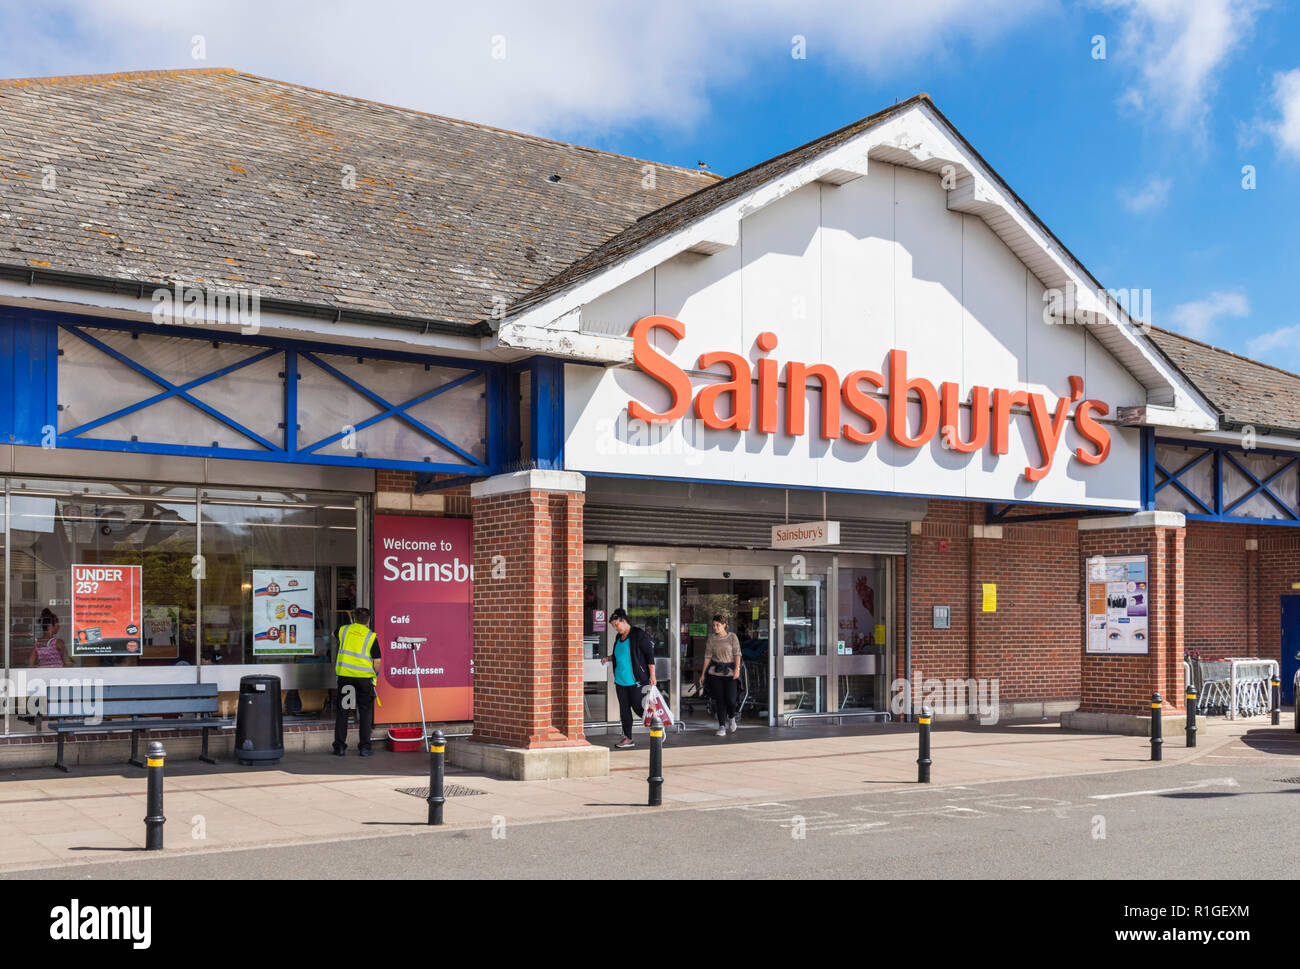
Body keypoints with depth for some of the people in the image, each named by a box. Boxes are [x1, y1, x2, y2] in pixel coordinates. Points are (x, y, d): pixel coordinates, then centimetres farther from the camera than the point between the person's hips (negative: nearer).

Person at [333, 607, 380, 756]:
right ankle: (364, 747, 6)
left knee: (342, 711, 10)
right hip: (364, 675, -2)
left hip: (344, 673, 2)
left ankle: (339, 747, 10)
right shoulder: (371, 636, -1)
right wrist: (375, 674, 17)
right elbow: (376, 661, -3)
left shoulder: (343, 630, 7)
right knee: (365, 711, 8)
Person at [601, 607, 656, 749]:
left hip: (636, 680, -7)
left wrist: (652, 676, -14)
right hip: (621, 680, 7)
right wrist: (608, 658, 9)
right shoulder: (619, 637, 13)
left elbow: (650, 654, -11)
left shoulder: (638, 634, -10)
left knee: (637, 707, -6)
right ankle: (627, 738, 12)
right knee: (624, 708, 6)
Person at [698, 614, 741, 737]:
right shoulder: (711, 638, 6)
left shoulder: (732, 637, 0)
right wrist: (703, 674, 7)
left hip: (730, 671, -2)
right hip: (715, 672, 2)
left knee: (730, 699, -9)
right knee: (719, 699, -1)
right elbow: (708, 656, 8)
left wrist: (737, 668, -15)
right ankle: (721, 726, 6)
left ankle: (731, 718, 22)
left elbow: (737, 653, -3)